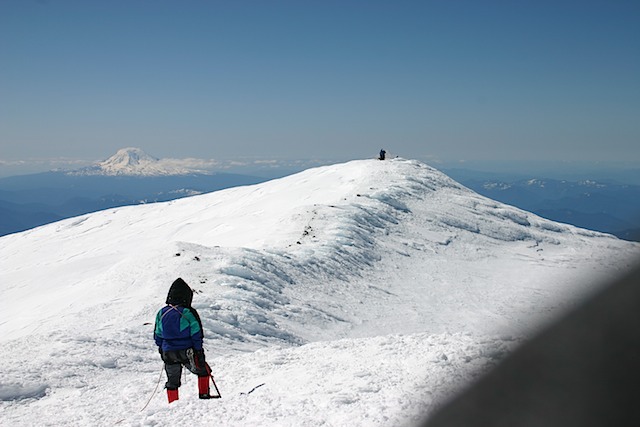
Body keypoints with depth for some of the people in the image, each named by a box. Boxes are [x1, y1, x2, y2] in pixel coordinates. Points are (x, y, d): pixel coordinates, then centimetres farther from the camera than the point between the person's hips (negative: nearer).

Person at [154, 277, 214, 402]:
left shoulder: (161, 313, 2)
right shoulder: (188, 313, -12)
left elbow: (158, 335, 10)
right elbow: (196, 336, -9)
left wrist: (162, 350, 22)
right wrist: (199, 352, 0)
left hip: (168, 353, 4)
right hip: (186, 352, -4)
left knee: (172, 382, 16)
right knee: (203, 370, 18)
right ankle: (204, 395, 18)